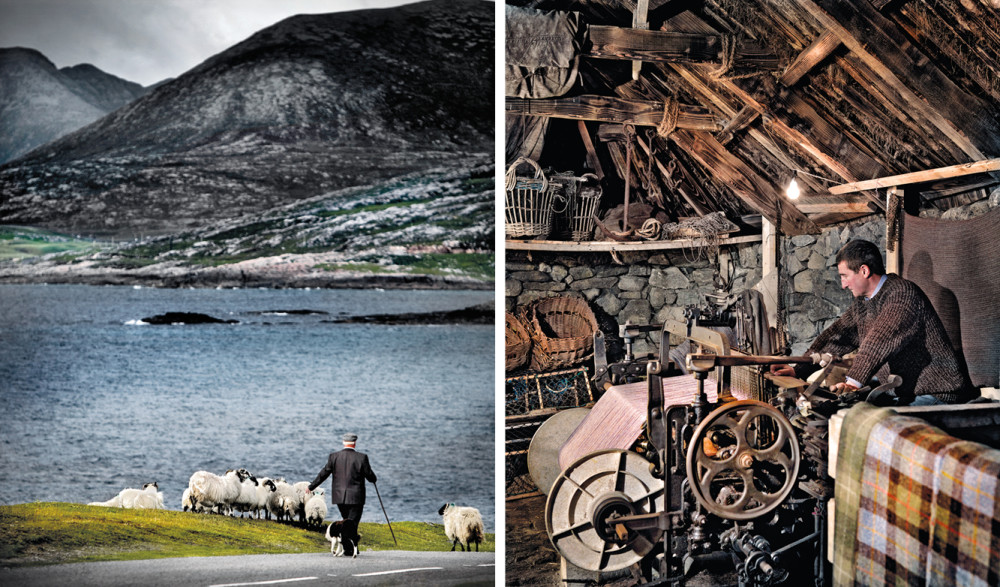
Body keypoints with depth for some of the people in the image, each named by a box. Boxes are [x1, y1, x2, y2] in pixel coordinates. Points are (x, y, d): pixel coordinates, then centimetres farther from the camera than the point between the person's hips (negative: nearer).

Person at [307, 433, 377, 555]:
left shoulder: (334, 456, -2)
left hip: (339, 496, 3)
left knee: (346, 521, 18)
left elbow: (324, 473, 2)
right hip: (356, 497, -3)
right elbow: (370, 476, -3)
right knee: (352, 522, 1)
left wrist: (311, 487, 13)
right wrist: (373, 479, 21)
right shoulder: (361, 457, -7)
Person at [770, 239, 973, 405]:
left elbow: (882, 340, -29)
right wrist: (799, 369, 9)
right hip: (907, 392, 8)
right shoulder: (861, 303, 12)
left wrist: (855, 380, -38)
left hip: (939, 393, -8)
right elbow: (837, 335, 17)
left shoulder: (902, 292, -17)